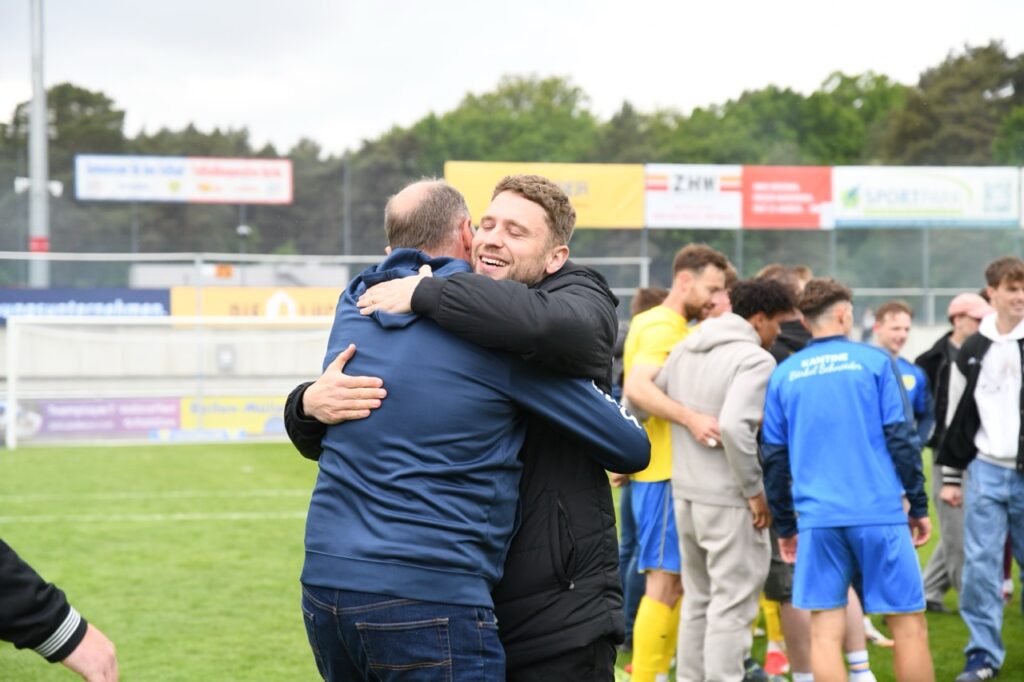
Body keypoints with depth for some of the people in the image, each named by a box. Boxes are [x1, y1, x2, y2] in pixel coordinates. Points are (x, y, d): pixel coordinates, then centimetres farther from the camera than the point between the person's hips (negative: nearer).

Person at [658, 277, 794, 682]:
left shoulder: (686, 349, 10)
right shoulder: (755, 359, -15)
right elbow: (734, 425, -27)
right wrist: (754, 490, -17)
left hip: (685, 492, 8)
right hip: (728, 499, -8)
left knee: (698, 599, 19)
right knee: (732, 603, -1)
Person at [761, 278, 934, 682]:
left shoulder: (784, 374, 9)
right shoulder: (875, 361, 1)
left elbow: (774, 457, 10)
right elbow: (901, 439, -2)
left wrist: (784, 527, 18)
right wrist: (919, 506, 6)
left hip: (817, 517, 3)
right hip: (879, 513, -2)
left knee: (825, 632, 3)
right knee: (909, 626, 5)